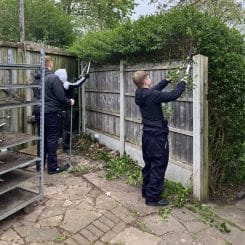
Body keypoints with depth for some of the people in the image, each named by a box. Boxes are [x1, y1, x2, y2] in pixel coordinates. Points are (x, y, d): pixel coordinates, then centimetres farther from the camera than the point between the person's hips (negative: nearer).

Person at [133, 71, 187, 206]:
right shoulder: (151, 95, -22)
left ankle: (146, 191, 31)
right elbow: (173, 95, -18)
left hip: (147, 135, 9)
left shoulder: (140, 94, 3)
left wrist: (167, 81, 27)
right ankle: (153, 198, 7)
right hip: (157, 136, -9)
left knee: (149, 164, 19)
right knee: (158, 167, 0)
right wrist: (182, 83, -1)